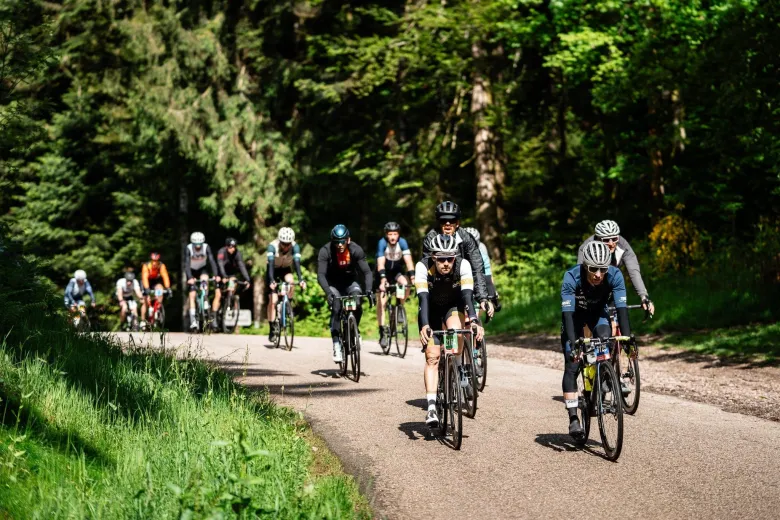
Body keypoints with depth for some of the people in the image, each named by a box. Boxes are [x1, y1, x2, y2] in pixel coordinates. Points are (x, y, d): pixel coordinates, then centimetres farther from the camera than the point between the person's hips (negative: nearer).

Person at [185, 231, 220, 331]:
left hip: (202, 269, 2)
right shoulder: (188, 249, -26)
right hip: (192, 271, -2)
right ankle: (193, 320, -16)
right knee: (192, 295, -13)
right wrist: (190, 278, -46)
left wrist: (216, 275, -42)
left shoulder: (206, 247, -23)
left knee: (204, 279, -33)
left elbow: (211, 261, -29)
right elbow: (186, 264, -32)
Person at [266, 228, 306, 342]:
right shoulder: (273, 246, -31)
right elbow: (271, 264, -40)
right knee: (273, 300, -11)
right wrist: (271, 280, -53)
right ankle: (272, 329, -3)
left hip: (286, 269, 2)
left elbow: (297, 263, -35)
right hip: (273, 270, -2)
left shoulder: (295, 247, -26)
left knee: (290, 282, -33)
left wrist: (300, 279, -49)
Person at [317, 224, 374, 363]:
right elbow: (321, 275, -29)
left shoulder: (356, 250, -20)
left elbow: (367, 272, -21)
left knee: (357, 304, -27)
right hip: (333, 285, -1)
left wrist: (369, 289, -38)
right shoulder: (325, 251, -24)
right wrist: (328, 292, -45)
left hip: (350, 283, 1)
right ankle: (336, 345, -20)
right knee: (336, 309, -25)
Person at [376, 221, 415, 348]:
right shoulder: (382, 243, -26)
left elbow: (408, 260, -29)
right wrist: (383, 279, -46)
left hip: (397, 270, 1)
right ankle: (383, 330, -9)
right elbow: (381, 263, -34)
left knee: (406, 285, -30)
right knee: (382, 300, -13)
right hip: (384, 271, -1)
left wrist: (412, 276, -42)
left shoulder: (402, 242, -22)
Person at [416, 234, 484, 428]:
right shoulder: (423, 267, -30)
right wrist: (424, 325, -52)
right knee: (432, 357, -12)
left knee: (455, 330, -34)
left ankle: (458, 370, -9)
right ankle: (431, 407, -12)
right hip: (431, 310, 0)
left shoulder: (463, 265, -29)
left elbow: (467, 295, -37)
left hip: (453, 307, 0)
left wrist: (474, 321, -52)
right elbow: (423, 298, -38)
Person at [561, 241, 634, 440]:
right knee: (572, 365, -12)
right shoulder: (572, 277, -36)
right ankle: (573, 419, -10)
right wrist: (572, 341, -50)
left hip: (598, 312, 2)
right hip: (575, 314, -2)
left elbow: (621, 308, -33)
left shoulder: (614, 275, -31)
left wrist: (627, 337, -43)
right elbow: (567, 312, -40)